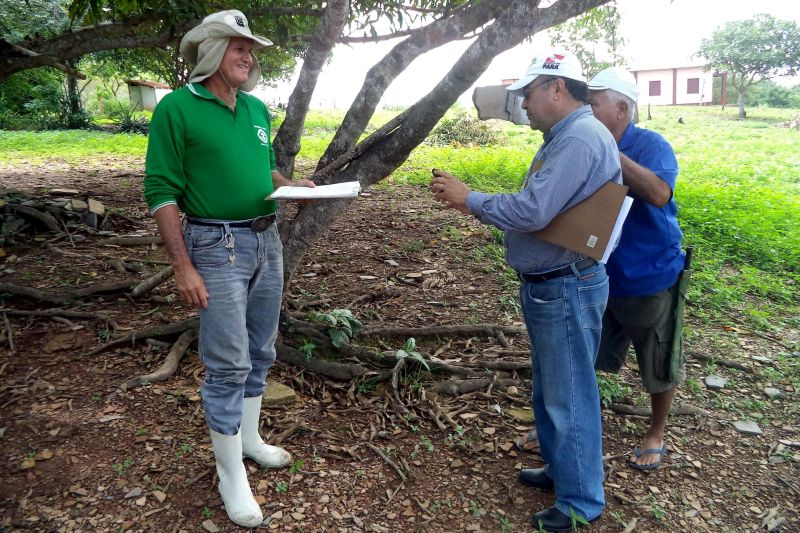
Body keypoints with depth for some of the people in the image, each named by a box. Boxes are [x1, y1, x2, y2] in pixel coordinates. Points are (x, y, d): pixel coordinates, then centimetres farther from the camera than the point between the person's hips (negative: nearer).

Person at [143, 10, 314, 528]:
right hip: (218, 246, -7)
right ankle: (231, 476, 13)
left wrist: (289, 186, 1)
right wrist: (183, 267, -16)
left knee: (260, 353, 15)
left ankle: (250, 438, 35)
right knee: (227, 364, -2)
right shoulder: (177, 107, -9)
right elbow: (162, 190, -11)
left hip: (268, 240, 7)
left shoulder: (257, 108, 10)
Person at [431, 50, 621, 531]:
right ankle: (561, 469, 39)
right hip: (546, 286, 10)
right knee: (550, 390, 21)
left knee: (569, 397, 2)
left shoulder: (581, 138, -20)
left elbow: (532, 212, -27)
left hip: (566, 290, -10)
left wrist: (469, 198, -15)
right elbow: (534, 207, 14)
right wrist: (472, 204, 5)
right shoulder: (563, 137, 14)